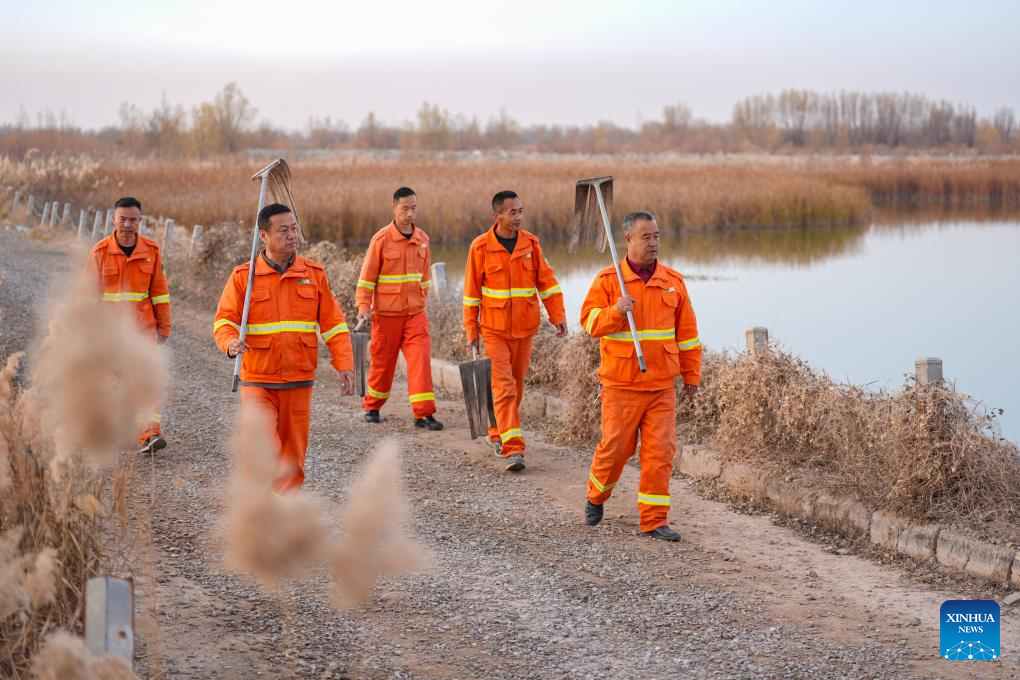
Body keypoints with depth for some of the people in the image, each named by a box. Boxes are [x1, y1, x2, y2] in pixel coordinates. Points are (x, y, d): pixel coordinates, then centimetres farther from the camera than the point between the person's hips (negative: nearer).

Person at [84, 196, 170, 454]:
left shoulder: (152, 251, 1)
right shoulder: (100, 252, -3)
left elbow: (159, 290, 7)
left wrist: (164, 326, 7)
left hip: (143, 326, 0)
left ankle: (150, 434, -20)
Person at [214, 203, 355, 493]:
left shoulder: (314, 273, 5)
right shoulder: (243, 276, -1)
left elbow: (333, 324, 7)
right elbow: (224, 319, -3)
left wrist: (345, 365, -3)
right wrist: (230, 342, -25)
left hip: (299, 382, 3)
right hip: (258, 382, -3)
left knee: (293, 455, 9)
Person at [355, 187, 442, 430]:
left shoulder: (422, 239, 5)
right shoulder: (382, 239, -8)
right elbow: (367, 276, -6)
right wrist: (363, 306, -15)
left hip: (415, 313, 3)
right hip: (386, 314, -3)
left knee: (421, 359, -9)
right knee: (382, 362, 8)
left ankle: (424, 413, -8)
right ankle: (372, 407, 28)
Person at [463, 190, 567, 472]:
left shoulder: (530, 243, 0)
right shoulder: (481, 247, -8)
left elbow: (546, 281, 4)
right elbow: (472, 291, -2)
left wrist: (558, 317, -3)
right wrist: (471, 332, -1)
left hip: (525, 329, 4)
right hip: (494, 330, -3)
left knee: (516, 384, 13)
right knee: (504, 387, -10)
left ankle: (498, 433, 33)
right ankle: (513, 449, -15)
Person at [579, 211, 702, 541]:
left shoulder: (673, 281, 7)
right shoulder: (608, 280, -1)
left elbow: (687, 331, 12)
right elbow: (589, 320, -6)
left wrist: (691, 375, 13)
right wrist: (616, 311, -24)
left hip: (662, 385, 2)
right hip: (621, 384, -2)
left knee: (660, 451, -2)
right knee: (615, 446, 3)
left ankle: (654, 520, 5)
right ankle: (596, 496, 32)